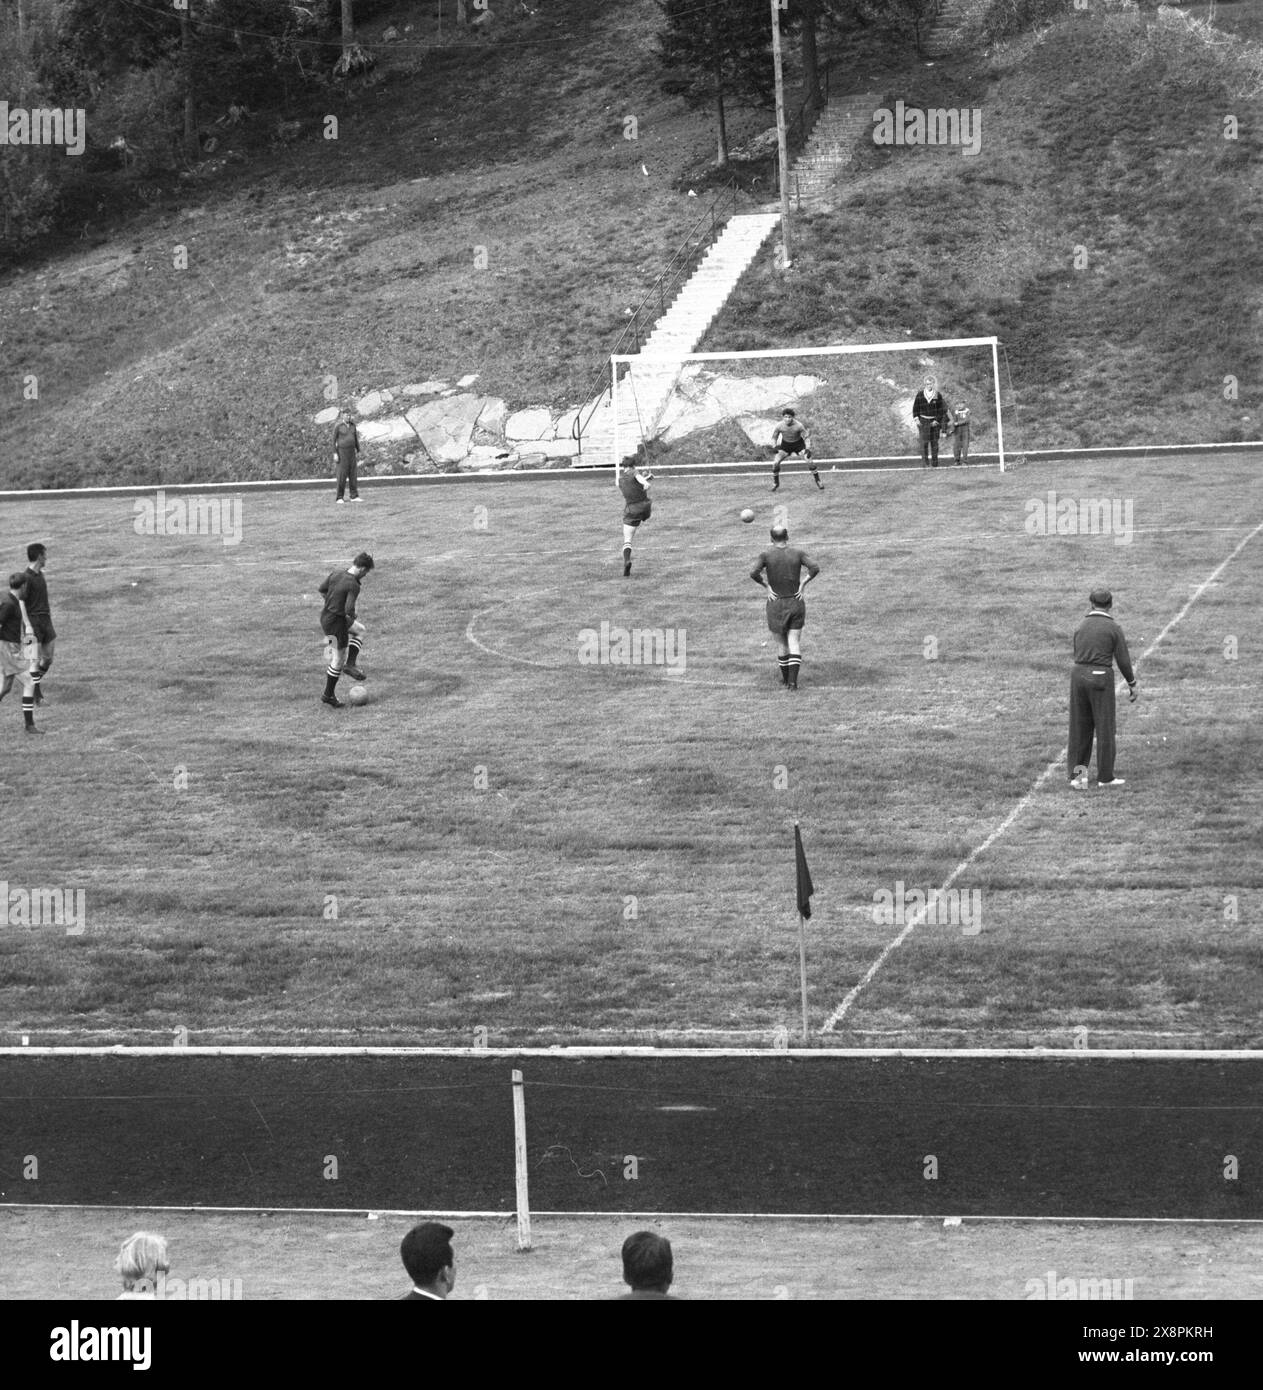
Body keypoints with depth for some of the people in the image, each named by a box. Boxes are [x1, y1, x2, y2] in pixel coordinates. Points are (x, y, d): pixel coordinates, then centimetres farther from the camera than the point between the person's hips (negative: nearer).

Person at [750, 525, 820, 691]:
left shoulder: (766, 555, -6)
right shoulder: (798, 554, -2)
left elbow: (754, 573, -20)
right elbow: (815, 568, -16)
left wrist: (766, 586, -8)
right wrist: (803, 584, -7)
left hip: (776, 604, 0)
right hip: (796, 603, 0)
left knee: (781, 642, 16)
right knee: (794, 643, 0)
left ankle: (785, 678, 27)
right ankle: (793, 681, -13)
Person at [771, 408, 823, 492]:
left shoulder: (799, 425, -28)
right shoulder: (780, 426, -22)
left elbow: (806, 438, -18)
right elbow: (774, 437, -5)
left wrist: (808, 449, -33)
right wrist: (774, 446, -25)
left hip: (799, 444, -2)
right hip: (785, 445, 2)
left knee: (810, 462, -15)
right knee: (775, 462, -15)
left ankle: (818, 482, 6)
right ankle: (775, 483, 7)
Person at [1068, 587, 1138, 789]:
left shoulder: (1081, 627, 7)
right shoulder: (1114, 628, -6)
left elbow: (1078, 655, 12)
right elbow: (1123, 660, -5)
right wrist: (1132, 685, 7)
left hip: (1078, 674, 4)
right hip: (1101, 678, -4)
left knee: (1080, 727, 10)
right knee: (1104, 728, 5)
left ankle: (1077, 774, 6)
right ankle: (1105, 776, 10)